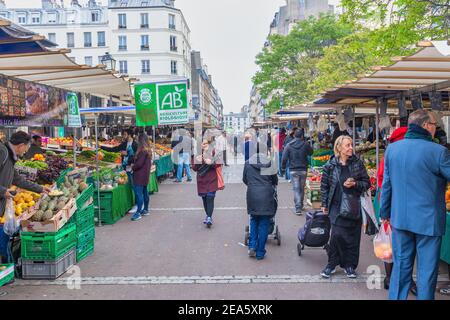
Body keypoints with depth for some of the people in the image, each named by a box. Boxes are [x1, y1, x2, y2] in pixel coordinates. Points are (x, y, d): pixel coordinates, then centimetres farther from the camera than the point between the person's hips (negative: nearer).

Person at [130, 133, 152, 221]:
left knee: (139, 194, -8)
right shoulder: (148, 150, 10)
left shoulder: (142, 151, -19)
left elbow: (139, 163, -21)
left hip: (139, 176, -10)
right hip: (145, 175, 10)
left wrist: (133, 167, -2)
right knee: (145, 192, 17)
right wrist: (135, 165, 17)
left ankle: (138, 213, -8)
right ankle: (145, 210, 26)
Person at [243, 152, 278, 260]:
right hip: (266, 197, -1)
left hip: (252, 196, 1)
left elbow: (245, 180, 18)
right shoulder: (269, 164, 5)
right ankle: (260, 253, 9)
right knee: (264, 224, 6)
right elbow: (275, 181, 14)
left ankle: (252, 246, 9)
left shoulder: (248, 164, 8)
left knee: (254, 221, 21)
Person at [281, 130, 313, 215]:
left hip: (293, 170, -1)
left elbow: (284, 158, -8)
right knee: (302, 188, 16)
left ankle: (298, 208, -10)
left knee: (296, 189, 0)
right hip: (303, 170, 1)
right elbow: (311, 152, 14)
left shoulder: (289, 145, -5)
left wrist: (283, 167, 3)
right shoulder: (305, 145, -4)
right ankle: (300, 206, 28)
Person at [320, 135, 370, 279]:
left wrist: (355, 184, -12)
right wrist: (324, 204, 3)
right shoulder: (330, 165, -1)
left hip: (354, 206, 2)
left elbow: (367, 183, 7)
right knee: (337, 235, -9)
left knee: (353, 237, 7)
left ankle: (350, 265, 23)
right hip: (337, 206, -2)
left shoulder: (357, 163, 2)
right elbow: (324, 185, 6)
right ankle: (332, 263, 10)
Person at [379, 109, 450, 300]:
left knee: (401, 265, 16)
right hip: (428, 220, -4)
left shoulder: (392, 148, 0)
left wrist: (385, 212, 15)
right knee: (427, 269, 9)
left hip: (400, 218, 5)